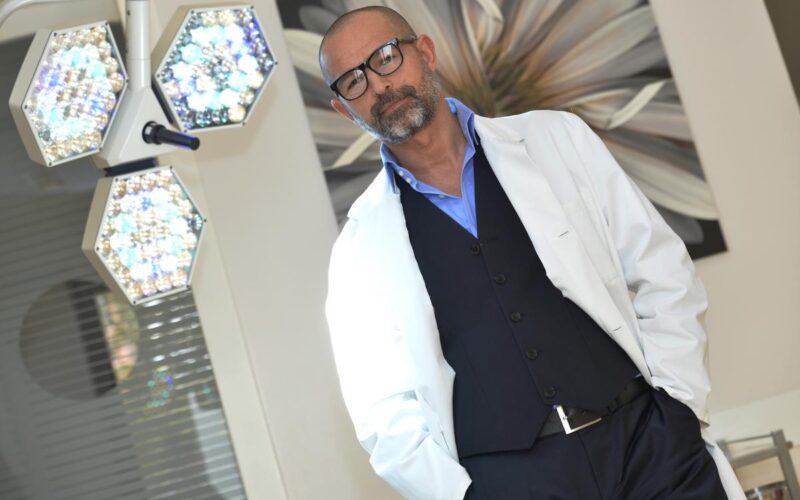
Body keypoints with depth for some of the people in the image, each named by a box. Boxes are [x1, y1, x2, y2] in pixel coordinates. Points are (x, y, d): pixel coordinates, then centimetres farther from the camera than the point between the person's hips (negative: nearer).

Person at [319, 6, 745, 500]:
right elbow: (386, 411, 1)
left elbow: (663, 276, 6)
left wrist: (679, 406, -4)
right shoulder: (359, 248, 5)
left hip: (647, 442, 1)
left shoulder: (554, 138, 7)